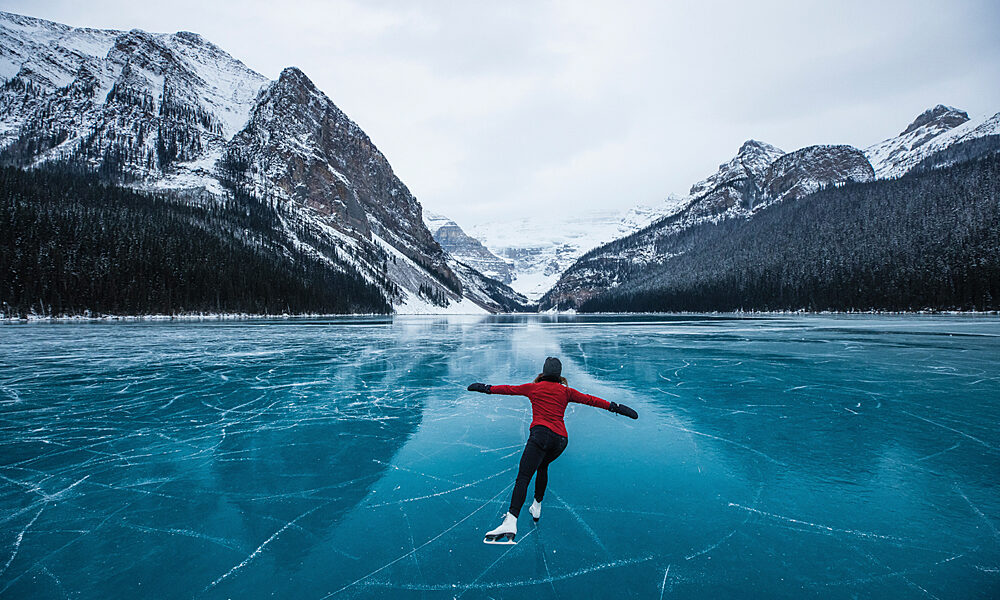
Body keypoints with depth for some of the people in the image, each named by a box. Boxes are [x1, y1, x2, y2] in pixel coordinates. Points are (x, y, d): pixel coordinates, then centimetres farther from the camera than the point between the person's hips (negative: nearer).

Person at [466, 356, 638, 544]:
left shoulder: (533, 388, 14)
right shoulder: (565, 391, 17)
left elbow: (509, 389, 22)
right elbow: (590, 400, 16)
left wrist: (486, 388, 36)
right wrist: (616, 407, 20)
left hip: (541, 434, -4)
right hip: (561, 440, 4)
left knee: (522, 478, -17)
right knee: (542, 466, 32)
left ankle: (510, 523, -33)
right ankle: (537, 507, 36)